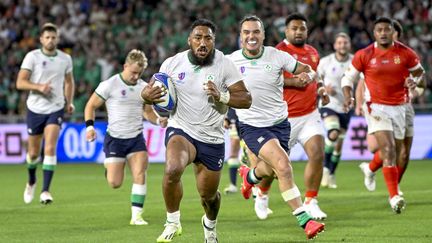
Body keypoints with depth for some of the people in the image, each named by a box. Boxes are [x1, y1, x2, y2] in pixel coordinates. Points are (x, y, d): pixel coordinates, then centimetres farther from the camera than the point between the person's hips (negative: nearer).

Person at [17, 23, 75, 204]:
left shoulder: (65, 59, 2)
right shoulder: (32, 57, -6)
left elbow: (69, 82, 18)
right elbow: (20, 83, -9)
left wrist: (70, 102, 6)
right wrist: (39, 87, -24)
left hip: (56, 109, 0)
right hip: (35, 109, 0)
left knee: (50, 149, -17)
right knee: (33, 153, 8)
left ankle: (45, 190, -15)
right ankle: (31, 181, 38)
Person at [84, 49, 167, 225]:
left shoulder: (144, 87, 6)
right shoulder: (110, 85, -8)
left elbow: (148, 112, 18)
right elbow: (91, 106, -1)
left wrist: (158, 120, -4)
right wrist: (90, 126, -15)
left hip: (136, 138, 3)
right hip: (115, 138, -3)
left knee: (140, 175, -14)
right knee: (114, 183, -5)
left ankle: (136, 215, -8)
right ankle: (108, 167, 32)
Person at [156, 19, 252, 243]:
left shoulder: (224, 65, -8)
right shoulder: (172, 64, -5)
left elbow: (246, 100, -10)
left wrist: (221, 96, -27)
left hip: (212, 140, 1)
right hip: (181, 131, -1)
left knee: (208, 194, 12)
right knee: (173, 170, -32)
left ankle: (210, 225, 49)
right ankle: (172, 223, -10)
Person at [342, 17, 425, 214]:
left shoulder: (405, 53, -1)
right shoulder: (364, 55, -5)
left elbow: (419, 70, 15)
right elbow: (348, 77, 5)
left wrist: (414, 81, -7)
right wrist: (348, 97, -12)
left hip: (398, 107, 4)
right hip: (376, 107, -4)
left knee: (396, 153, 8)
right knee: (388, 150, -19)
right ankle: (394, 197, -25)